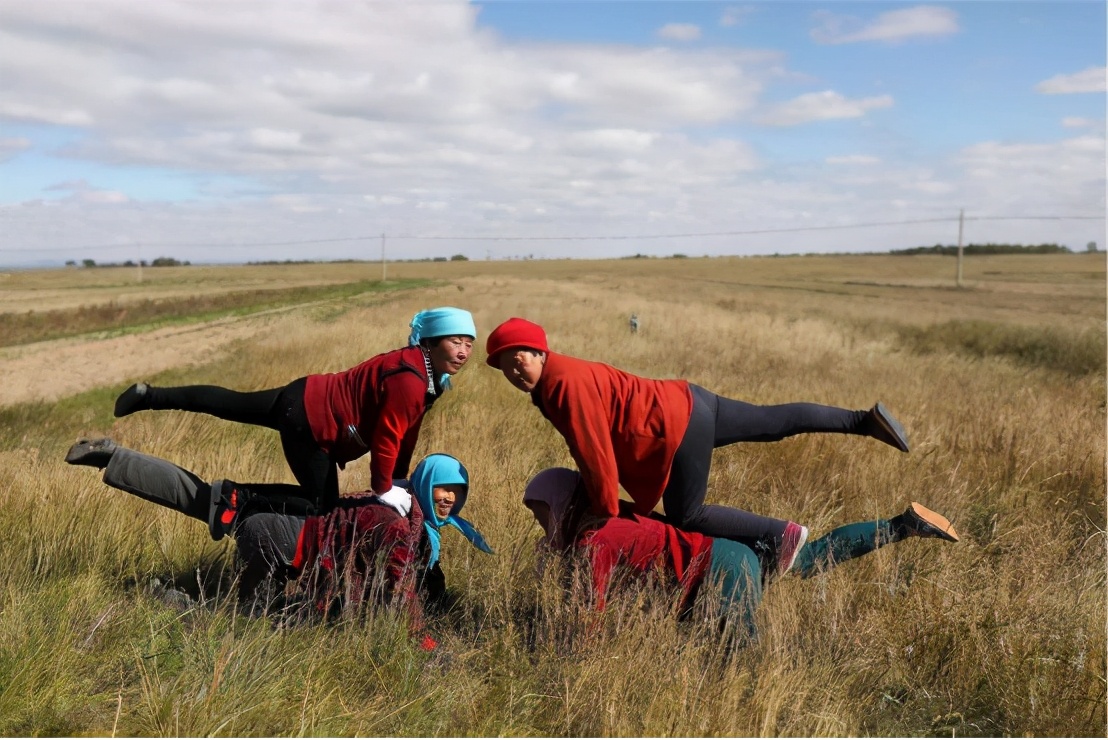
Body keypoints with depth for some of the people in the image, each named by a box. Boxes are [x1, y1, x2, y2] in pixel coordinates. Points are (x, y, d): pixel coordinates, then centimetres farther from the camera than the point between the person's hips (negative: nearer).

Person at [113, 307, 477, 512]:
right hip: (308, 425, -9)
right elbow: (386, 440, -25)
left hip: (303, 399, 9)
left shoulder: (425, 369, 2)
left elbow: (406, 433, 10)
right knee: (322, 507, 2)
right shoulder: (409, 381, -29)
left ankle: (150, 395, 32)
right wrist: (383, 490, -10)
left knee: (227, 404, 22)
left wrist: (401, 482, 12)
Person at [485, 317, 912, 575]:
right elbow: (588, 448, 19)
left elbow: (598, 454, -21)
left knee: (685, 517, 0)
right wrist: (592, 502, 22)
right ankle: (865, 420, 26)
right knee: (777, 423, 17)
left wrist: (607, 519, -10)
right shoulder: (547, 386, 9)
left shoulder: (565, 385, -21)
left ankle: (781, 535, 5)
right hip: (686, 404, 9)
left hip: (678, 428, -9)